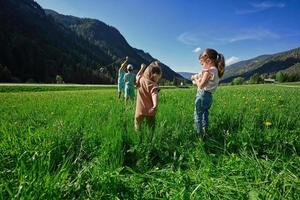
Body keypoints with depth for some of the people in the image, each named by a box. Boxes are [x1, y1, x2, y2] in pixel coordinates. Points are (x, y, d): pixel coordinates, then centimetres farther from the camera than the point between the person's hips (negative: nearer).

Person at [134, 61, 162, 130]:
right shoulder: (153, 85, -18)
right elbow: (154, 94, -37)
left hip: (139, 110, 4)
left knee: (137, 126, 19)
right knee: (151, 128, 9)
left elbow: (138, 75, 25)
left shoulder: (140, 79, 1)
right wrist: (155, 105, -53)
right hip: (149, 111, -4)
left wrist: (142, 68, 39)